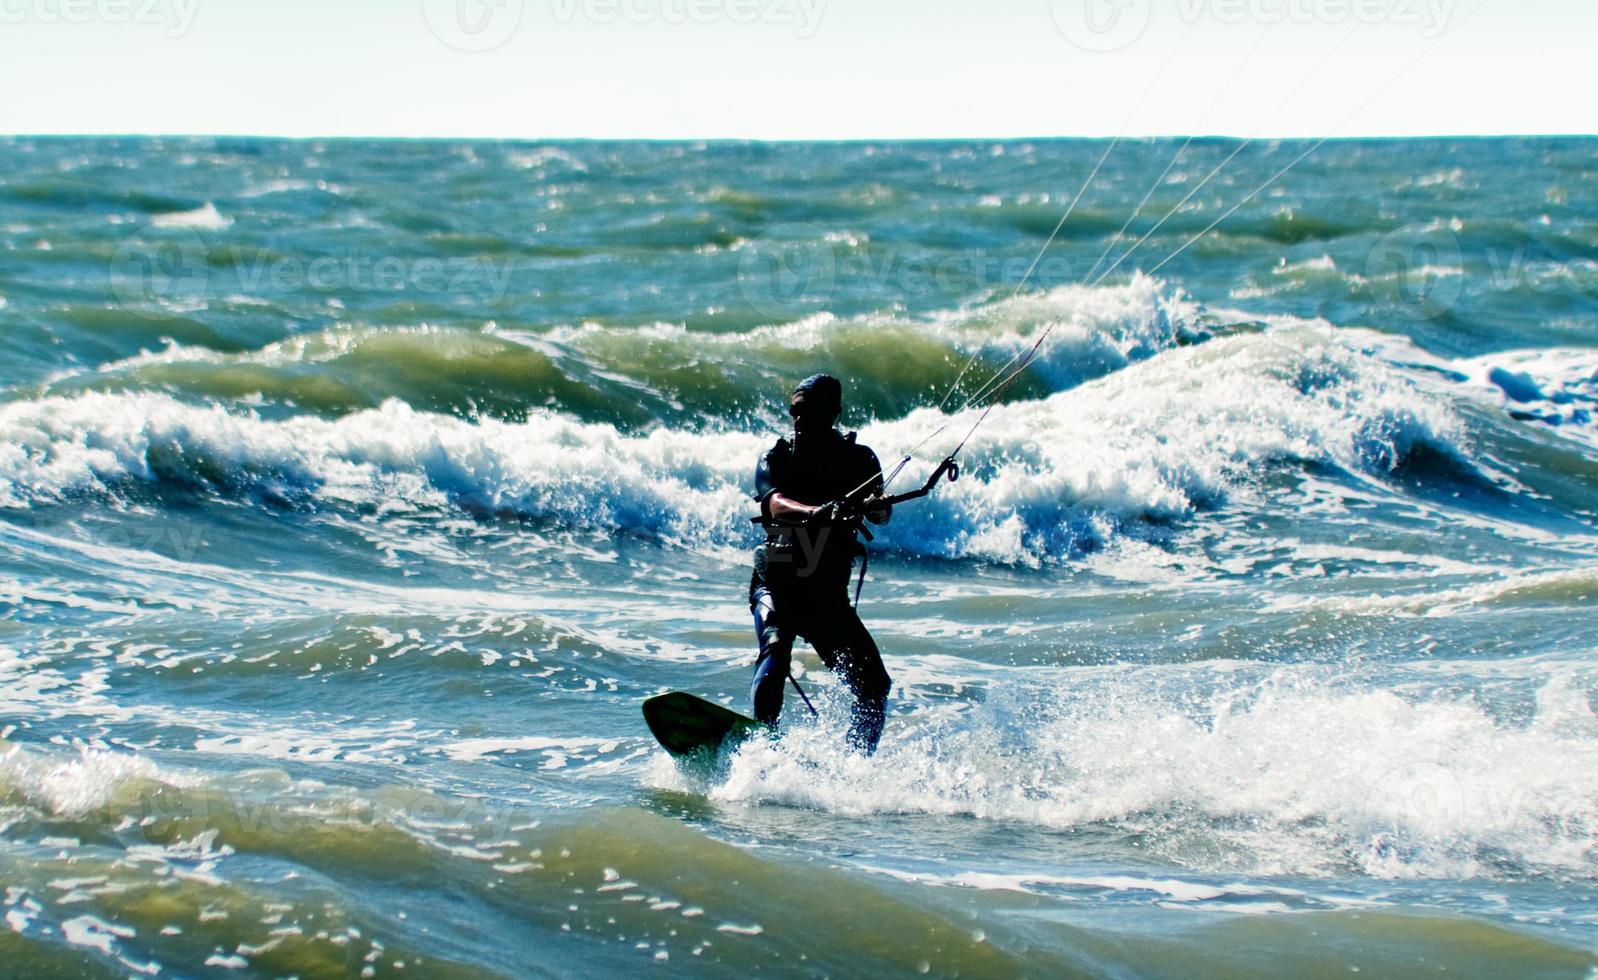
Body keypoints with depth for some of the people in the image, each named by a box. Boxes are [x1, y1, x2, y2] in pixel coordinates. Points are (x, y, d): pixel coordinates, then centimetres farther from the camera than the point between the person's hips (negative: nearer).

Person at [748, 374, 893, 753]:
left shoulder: (858, 459, 7)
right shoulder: (776, 458, 2)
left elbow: (881, 514, -8)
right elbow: (776, 505, -19)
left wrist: (875, 505, -33)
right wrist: (817, 512, -41)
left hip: (829, 594, 2)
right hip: (777, 583, -2)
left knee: (873, 686, -9)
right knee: (774, 644, -31)